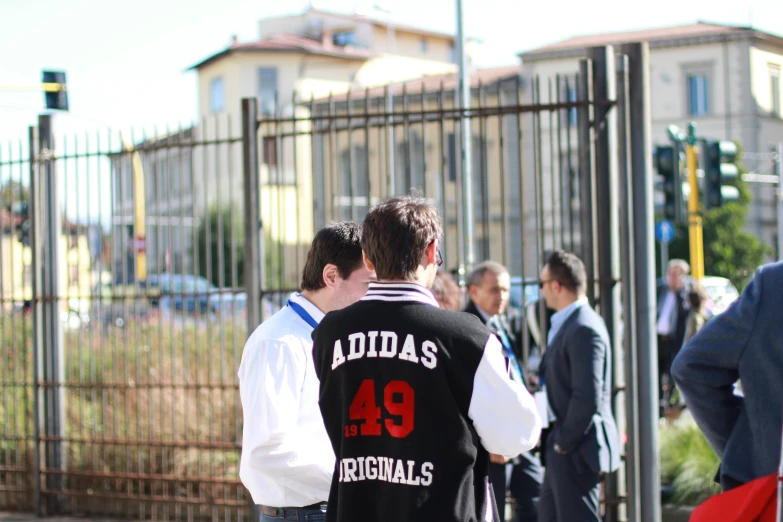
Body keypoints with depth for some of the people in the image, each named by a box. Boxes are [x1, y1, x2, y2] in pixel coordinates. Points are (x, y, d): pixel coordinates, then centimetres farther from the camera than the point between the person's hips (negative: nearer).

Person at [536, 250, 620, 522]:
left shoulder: (584, 329, -20)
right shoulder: (568, 323, 13)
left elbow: (588, 397, -25)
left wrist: (564, 443, -17)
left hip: (576, 449, -10)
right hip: (564, 448, 10)